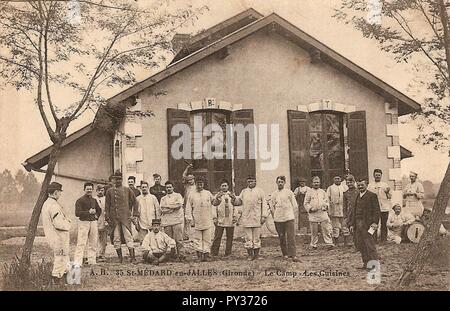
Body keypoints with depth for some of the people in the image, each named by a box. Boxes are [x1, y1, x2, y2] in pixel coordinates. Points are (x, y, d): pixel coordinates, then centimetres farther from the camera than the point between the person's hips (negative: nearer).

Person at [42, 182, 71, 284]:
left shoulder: (46, 203, 11)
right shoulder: (54, 205, -22)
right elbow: (59, 224, -27)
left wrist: (66, 220, 8)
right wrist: (68, 225, -8)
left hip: (51, 236, 10)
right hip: (59, 238, -10)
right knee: (60, 259, -1)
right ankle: (57, 281, 5)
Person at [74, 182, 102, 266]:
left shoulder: (94, 200, 15)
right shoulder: (80, 200, -4)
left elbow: (99, 210, 30)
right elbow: (77, 213, -14)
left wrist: (96, 216, 12)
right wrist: (88, 212, -21)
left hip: (93, 222, 6)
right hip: (84, 222, -6)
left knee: (93, 243, 9)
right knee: (81, 243, -10)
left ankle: (92, 261, 17)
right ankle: (77, 262, -10)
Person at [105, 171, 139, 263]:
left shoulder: (127, 190, 7)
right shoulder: (109, 191, 9)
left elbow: (135, 202, 9)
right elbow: (107, 206, 9)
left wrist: (135, 215, 2)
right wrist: (107, 218, 2)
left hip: (125, 218, -2)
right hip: (114, 219, 2)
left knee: (128, 237, -7)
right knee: (116, 238, 5)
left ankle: (133, 258, -8)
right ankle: (120, 258, 15)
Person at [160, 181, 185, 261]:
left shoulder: (178, 195, 10)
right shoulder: (163, 198, 18)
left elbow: (179, 205, -8)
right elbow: (162, 210, 4)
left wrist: (168, 206, -3)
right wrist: (173, 208, -6)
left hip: (177, 221, -3)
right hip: (166, 222, 3)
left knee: (178, 239, -7)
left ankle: (180, 254, -4)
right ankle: (172, 255, 6)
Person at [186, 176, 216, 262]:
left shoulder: (208, 193, 8)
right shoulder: (192, 195, 5)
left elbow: (213, 205, 12)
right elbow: (188, 209, 6)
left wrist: (214, 217, 9)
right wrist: (190, 219, -1)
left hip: (207, 221, 0)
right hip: (196, 221, 0)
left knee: (207, 238, 0)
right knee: (197, 239, -1)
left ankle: (206, 253, 4)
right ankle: (199, 254, 4)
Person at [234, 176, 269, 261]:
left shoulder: (260, 191, 6)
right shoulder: (244, 191, 14)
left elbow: (264, 204, 3)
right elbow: (239, 202, 18)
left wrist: (264, 216, -4)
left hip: (257, 218, -2)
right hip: (246, 218, 2)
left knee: (256, 237, 2)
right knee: (248, 237, 2)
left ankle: (256, 254, 10)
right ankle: (250, 254, 7)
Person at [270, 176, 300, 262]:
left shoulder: (289, 192, 4)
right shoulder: (274, 194, 9)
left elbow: (295, 205, 7)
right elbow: (272, 206, 16)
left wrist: (290, 213, 3)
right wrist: (277, 214, 8)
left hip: (289, 218, -2)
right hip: (278, 219, 2)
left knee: (291, 237, -9)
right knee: (281, 237, 5)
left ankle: (293, 255, -10)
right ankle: (285, 254, 16)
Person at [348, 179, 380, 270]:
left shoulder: (372, 195, -3)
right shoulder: (357, 197, 17)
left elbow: (376, 210, -8)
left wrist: (375, 222, -17)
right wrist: (352, 224, 13)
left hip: (367, 223, -7)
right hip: (358, 224, 7)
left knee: (370, 244, -6)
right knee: (359, 244, 8)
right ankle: (366, 263, 19)